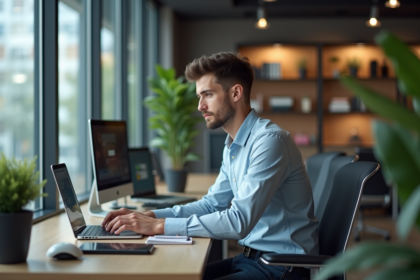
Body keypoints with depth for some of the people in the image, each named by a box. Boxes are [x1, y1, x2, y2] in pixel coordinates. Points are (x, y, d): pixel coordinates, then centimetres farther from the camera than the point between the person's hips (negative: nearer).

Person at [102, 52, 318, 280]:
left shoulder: (269, 141, -20)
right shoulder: (233, 147, 11)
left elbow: (239, 220, -26)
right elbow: (211, 203, 17)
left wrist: (159, 226, -25)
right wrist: (149, 216, 2)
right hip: (249, 257, 8)